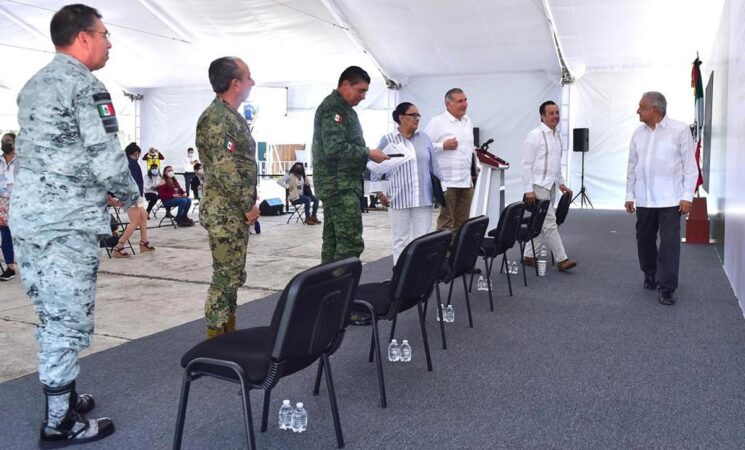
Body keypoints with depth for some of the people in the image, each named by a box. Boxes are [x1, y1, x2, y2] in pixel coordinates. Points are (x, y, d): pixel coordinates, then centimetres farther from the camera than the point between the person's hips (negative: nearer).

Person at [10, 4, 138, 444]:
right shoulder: (86, 85, -12)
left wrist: (99, 192, 21)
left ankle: (63, 397, 32)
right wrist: (130, 196, 1)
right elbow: (108, 159, -18)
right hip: (68, 223, -9)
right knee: (69, 322, 0)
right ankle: (60, 423, 11)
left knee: (53, 318, 18)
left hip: (27, 217, 9)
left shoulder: (34, 84, 18)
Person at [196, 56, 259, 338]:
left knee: (233, 276, 15)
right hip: (224, 212, -10)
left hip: (237, 212, 10)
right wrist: (248, 206, -14)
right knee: (225, 277, -4)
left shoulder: (232, 116, 16)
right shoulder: (216, 118, -16)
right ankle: (216, 338, 5)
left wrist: (249, 204, 14)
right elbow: (225, 169, -22)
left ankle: (229, 333, 25)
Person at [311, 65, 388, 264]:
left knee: (332, 239, 11)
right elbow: (334, 148, -22)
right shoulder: (332, 108, -11)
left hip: (336, 185, 11)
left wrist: (367, 155, 10)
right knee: (351, 242, -12)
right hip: (341, 186, -11)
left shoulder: (343, 108, 21)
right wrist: (369, 153, -16)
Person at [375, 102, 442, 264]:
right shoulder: (387, 140, 0)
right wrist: (380, 193, -2)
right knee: (401, 240, 5)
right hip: (399, 199, -3)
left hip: (423, 198, 3)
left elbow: (434, 166, 14)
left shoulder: (425, 139, 10)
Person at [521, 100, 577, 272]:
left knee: (541, 223, 11)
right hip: (538, 186, -8)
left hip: (551, 185, 8)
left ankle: (529, 255, 19)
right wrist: (529, 190, -18)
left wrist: (561, 183, 16)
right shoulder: (535, 135, -12)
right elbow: (527, 164, -14)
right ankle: (561, 259, -3)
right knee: (550, 222, -7)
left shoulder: (558, 135, 12)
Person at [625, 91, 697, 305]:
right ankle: (650, 274, 34)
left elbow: (690, 165, -5)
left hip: (670, 199, -4)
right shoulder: (639, 133, 7)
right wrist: (629, 195, 10)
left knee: (670, 242, -5)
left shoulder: (680, 130, -5)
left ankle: (666, 287, 2)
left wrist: (687, 196, -9)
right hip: (644, 199, 4)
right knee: (644, 239, 13)